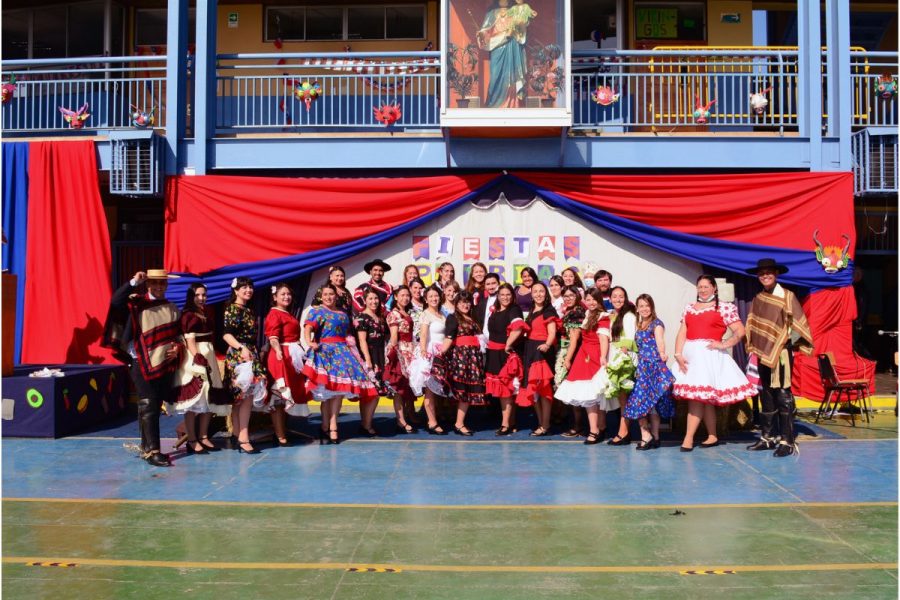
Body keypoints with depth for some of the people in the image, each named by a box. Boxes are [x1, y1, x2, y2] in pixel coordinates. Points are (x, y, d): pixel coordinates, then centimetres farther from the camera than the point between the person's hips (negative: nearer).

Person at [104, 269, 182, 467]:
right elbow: (115, 301, -21)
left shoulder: (172, 309, 12)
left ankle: (146, 447, 22)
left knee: (156, 407, 11)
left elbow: (178, 334, 18)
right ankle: (152, 451, -4)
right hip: (142, 364, -5)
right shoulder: (136, 303, -2)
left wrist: (177, 347, -2)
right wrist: (134, 282, -25)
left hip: (165, 364, 5)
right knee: (148, 408, -6)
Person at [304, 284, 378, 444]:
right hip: (324, 351, -5)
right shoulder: (316, 311, 4)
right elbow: (308, 328, -13)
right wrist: (309, 341, -32)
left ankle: (332, 426, 3)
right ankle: (326, 428, -5)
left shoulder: (343, 314, 22)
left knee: (340, 389, -3)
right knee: (327, 390, -12)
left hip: (342, 351, 5)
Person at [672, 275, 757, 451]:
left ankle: (688, 439, -11)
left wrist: (723, 345, -10)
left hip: (708, 355, -5)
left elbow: (740, 331, -2)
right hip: (690, 355, 5)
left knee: (697, 397, -11)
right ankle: (712, 436, 15)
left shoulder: (724, 308, 3)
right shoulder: (689, 308, 18)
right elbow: (682, 333, 10)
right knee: (704, 398, 8)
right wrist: (678, 354, -1)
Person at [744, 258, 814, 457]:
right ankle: (766, 438, 20)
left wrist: (790, 343, -8)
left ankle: (787, 441, -2)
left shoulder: (787, 296, -6)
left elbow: (799, 324, -7)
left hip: (781, 354, -6)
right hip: (762, 354, 6)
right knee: (766, 396, 12)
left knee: (783, 396, -6)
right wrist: (752, 348, 13)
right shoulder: (757, 299, 11)